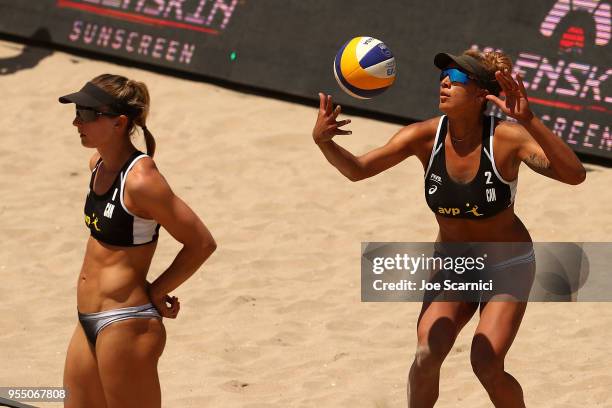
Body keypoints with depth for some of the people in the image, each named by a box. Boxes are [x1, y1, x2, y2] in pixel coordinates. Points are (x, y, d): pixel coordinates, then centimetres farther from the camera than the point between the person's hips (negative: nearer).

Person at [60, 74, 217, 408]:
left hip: (126, 325, -9)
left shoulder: (140, 180, -20)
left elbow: (202, 243, -17)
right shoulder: (99, 164, 6)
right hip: (90, 323, 9)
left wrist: (155, 293, -9)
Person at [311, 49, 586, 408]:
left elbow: (574, 174, -39)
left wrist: (529, 121, -53)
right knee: (427, 356, -17)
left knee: (486, 365, -16)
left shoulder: (507, 137, -26)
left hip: (507, 266, -3)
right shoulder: (427, 136, -17)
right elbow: (357, 169, -18)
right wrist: (323, 141, -40)